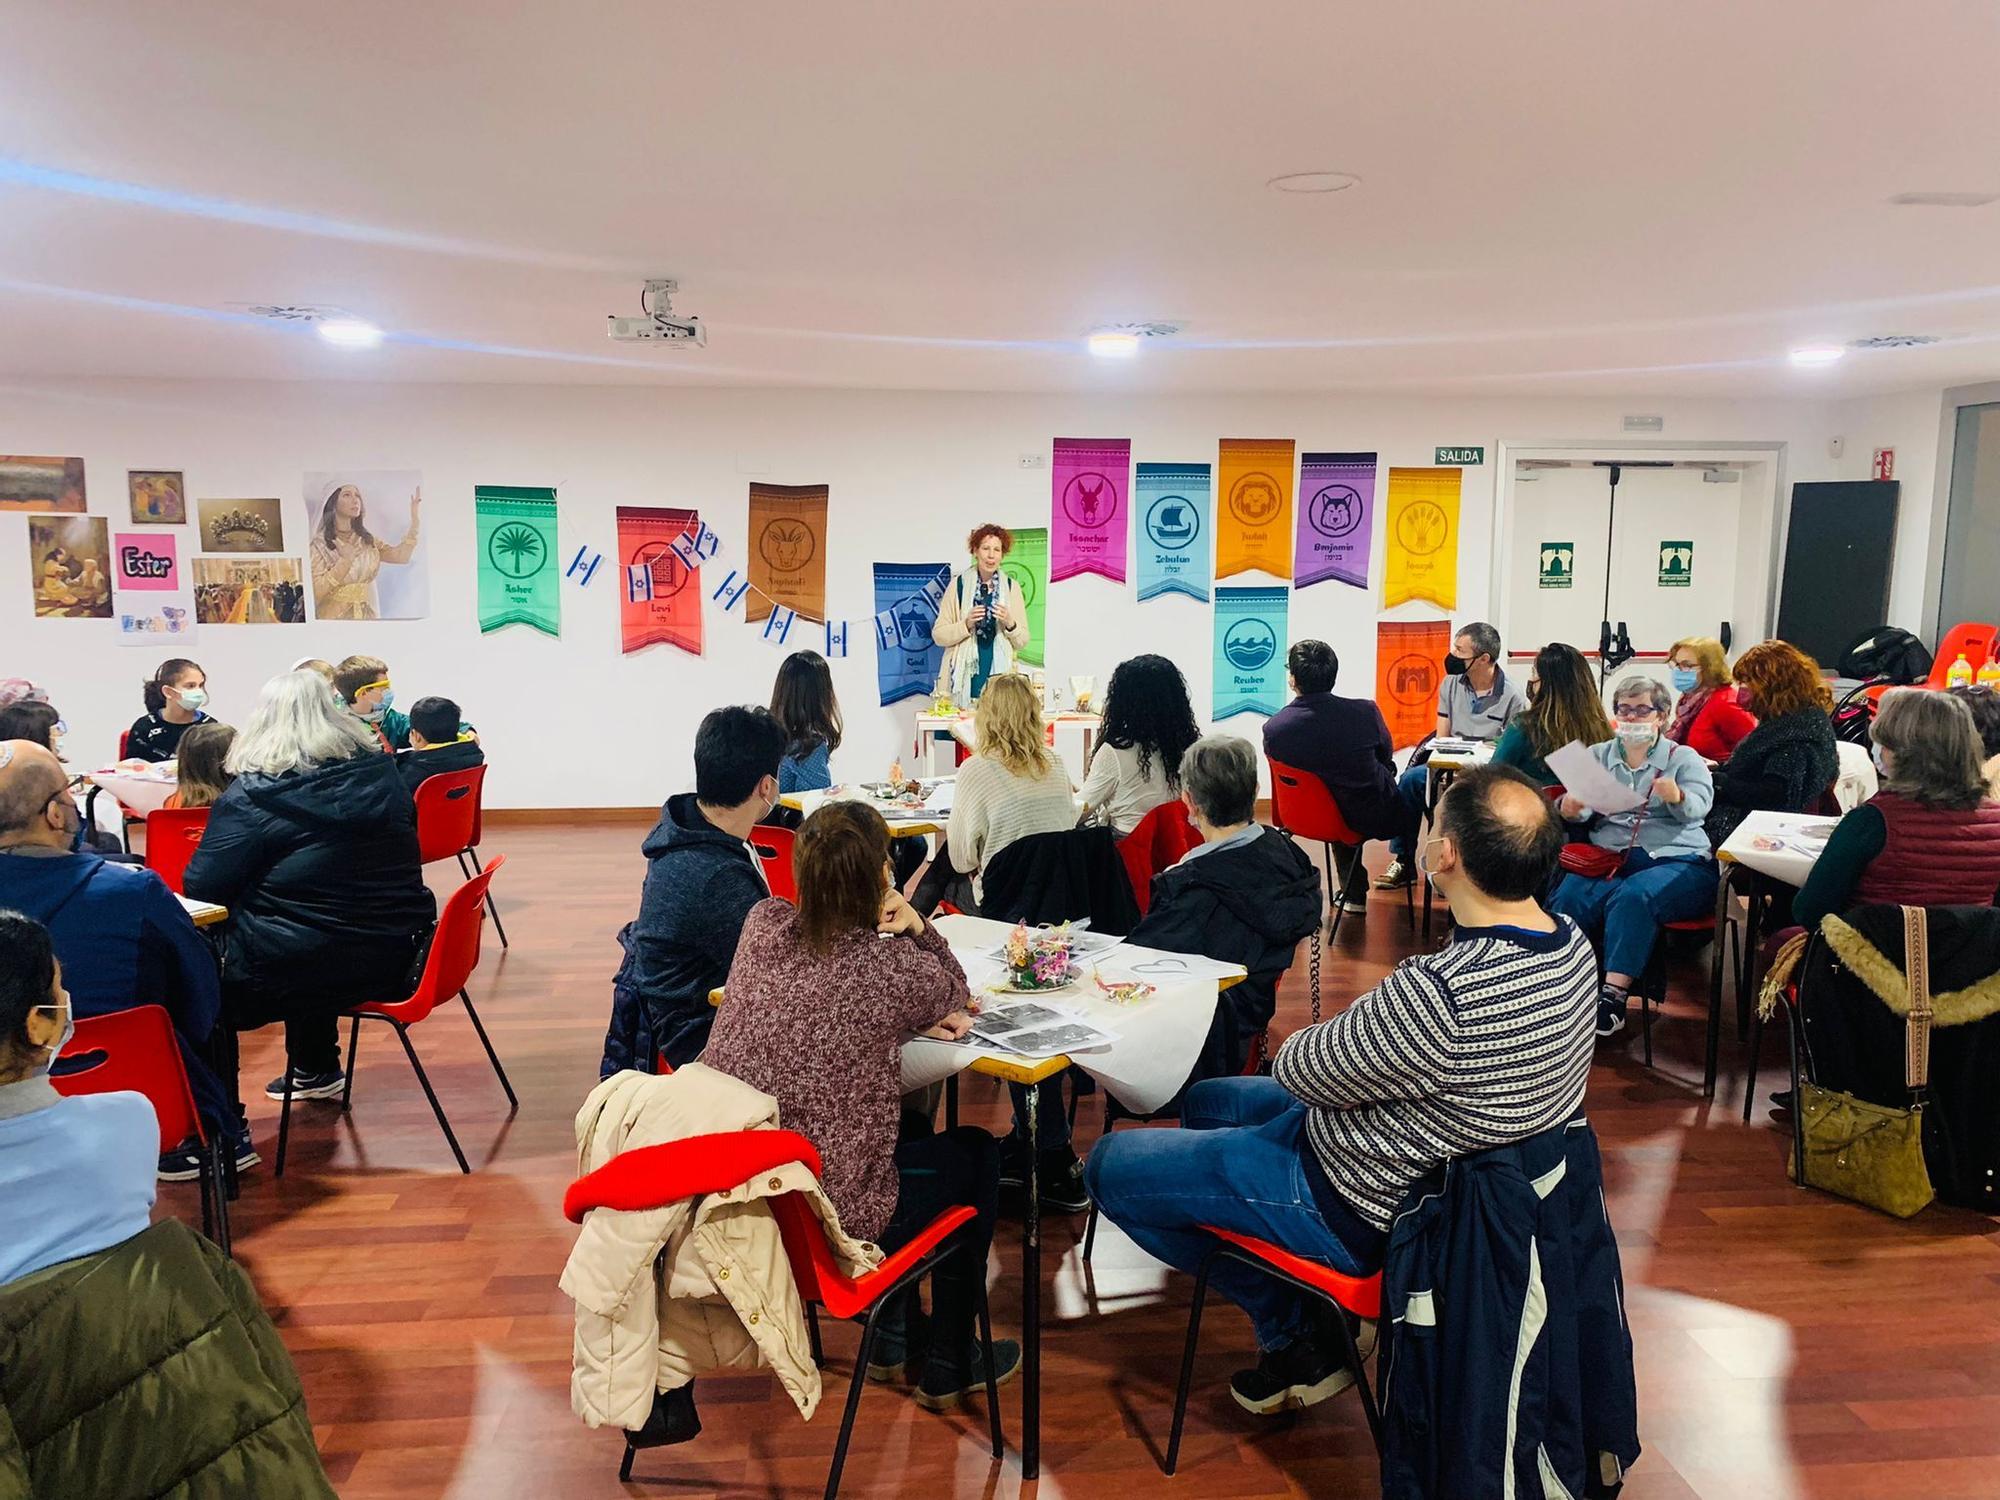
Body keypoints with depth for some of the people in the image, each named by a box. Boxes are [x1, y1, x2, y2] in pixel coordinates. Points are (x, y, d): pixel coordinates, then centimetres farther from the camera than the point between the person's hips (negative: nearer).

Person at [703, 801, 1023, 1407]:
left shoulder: (763, 923, -4)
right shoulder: (893, 967, -19)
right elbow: (957, 996, 4)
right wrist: (915, 926, -3)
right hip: (824, 1209, -6)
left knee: (912, 1129, 31)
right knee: (977, 1152, 20)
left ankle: (891, 1332, 42)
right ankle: (948, 1364, 32)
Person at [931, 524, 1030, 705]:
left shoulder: (1011, 587, 7)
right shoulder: (959, 585, 3)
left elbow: (1023, 642, 9)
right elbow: (938, 635, 2)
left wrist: (1010, 623, -9)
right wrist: (966, 624, -12)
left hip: (999, 676, 1)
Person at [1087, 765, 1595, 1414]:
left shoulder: (1437, 995, -38)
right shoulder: (1572, 942, -9)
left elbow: (1303, 1070, -21)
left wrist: (1301, 1042, 0)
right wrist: (1341, 1035, -4)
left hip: (1353, 1213, -9)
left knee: (1110, 1166, 2)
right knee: (1205, 1102, 27)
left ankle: (1299, 1339, 14)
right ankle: (1306, 1332, 24)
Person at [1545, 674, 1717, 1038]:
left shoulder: (1684, 758, 15)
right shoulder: (1598, 755, 22)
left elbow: (1698, 806, -5)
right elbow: (1583, 809, 7)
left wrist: (1677, 797, -30)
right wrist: (1570, 809, -18)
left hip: (1674, 860, -2)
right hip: (1606, 858, 2)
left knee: (1634, 895, -36)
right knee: (1568, 895, -31)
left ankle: (1614, 995, -38)